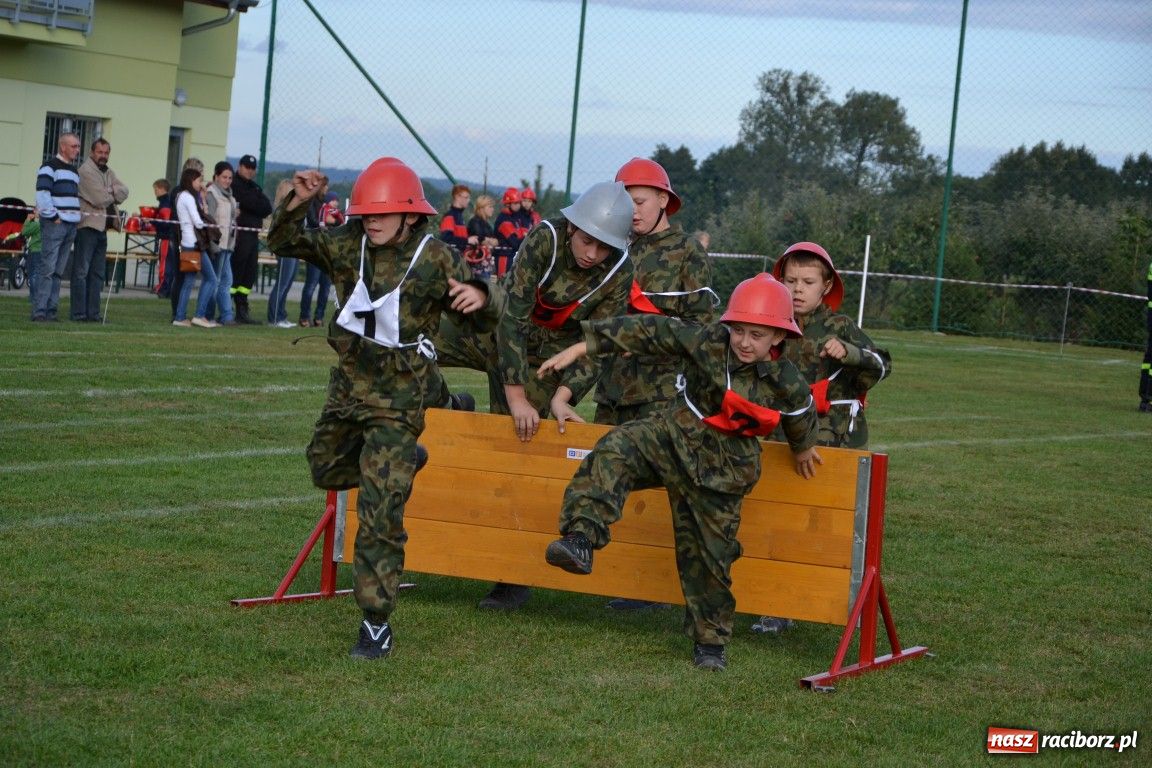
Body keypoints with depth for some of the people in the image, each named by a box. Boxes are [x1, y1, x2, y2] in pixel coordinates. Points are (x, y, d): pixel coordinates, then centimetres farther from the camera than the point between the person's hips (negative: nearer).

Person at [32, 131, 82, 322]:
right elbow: (42, 193, -14)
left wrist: (77, 217, 16)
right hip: (54, 225, -8)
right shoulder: (50, 167, -5)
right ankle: (39, 311, -13)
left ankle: (51, 310, 9)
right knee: (47, 268, -11)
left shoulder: (74, 170, 22)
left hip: (71, 225, 8)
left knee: (59, 271, 7)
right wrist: (52, 216, -15)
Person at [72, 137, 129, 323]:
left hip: (102, 228, 9)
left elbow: (124, 192, 5)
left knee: (97, 273, 9)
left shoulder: (109, 173, 19)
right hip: (87, 226, -9)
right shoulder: (86, 171, -8)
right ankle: (79, 314, -8)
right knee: (81, 271, -7)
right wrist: (114, 195, 2)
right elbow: (99, 199, -16)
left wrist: (109, 193, -12)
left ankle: (93, 314, 13)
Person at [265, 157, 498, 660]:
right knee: (326, 469, 28)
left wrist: (478, 298, -32)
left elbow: (484, 317, -8)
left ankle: (376, 623, -4)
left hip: (398, 399, -6)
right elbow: (283, 243, 4)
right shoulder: (347, 246, -4)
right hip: (348, 387, 6)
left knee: (379, 514, -11)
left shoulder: (435, 260, -14)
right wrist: (297, 201, -14)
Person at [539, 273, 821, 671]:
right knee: (614, 451, -28)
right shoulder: (708, 343, -14)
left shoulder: (787, 384, -12)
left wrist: (802, 449, 32)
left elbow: (801, 418, 10)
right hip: (675, 437, 0)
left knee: (710, 555, 6)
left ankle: (710, 640, 24)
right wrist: (584, 346, -15)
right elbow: (650, 331, -12)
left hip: (721, 472, 0)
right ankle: (581, 537, -38)